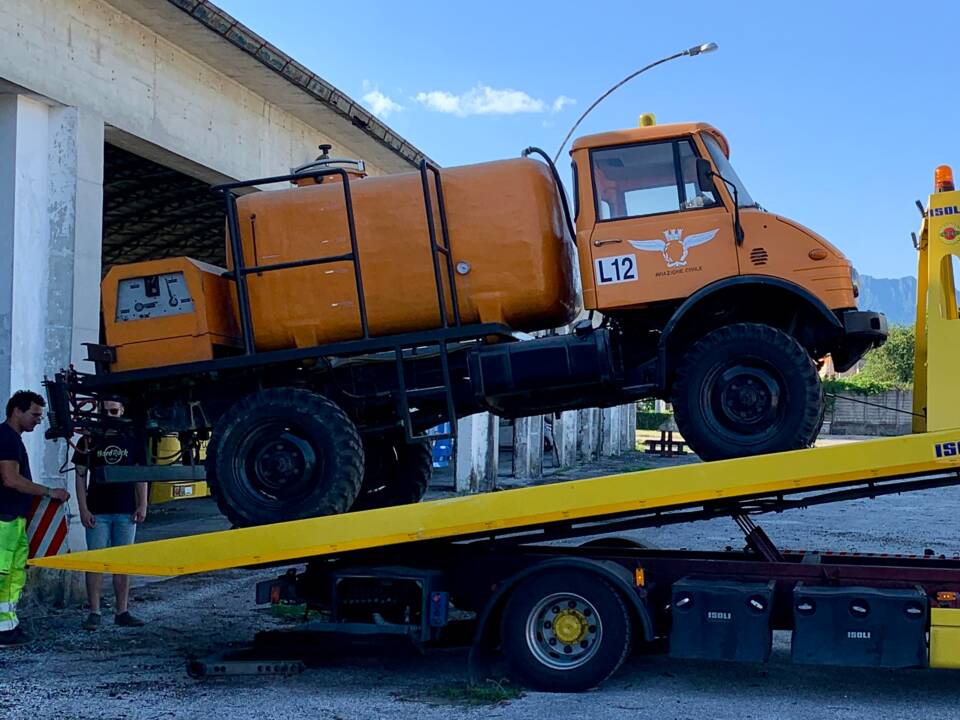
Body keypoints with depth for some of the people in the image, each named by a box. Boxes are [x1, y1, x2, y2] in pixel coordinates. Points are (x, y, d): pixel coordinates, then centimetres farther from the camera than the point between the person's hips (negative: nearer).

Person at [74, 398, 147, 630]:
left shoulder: (132, 441, 9)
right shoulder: (88, 441, 4)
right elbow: (81, 477, 3)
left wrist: (142, 505, 3)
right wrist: (83, 509, -5)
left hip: (126, 512, 2)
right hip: (97, 513, -2)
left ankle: (122, 612, 11)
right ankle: (94, 613, 2)